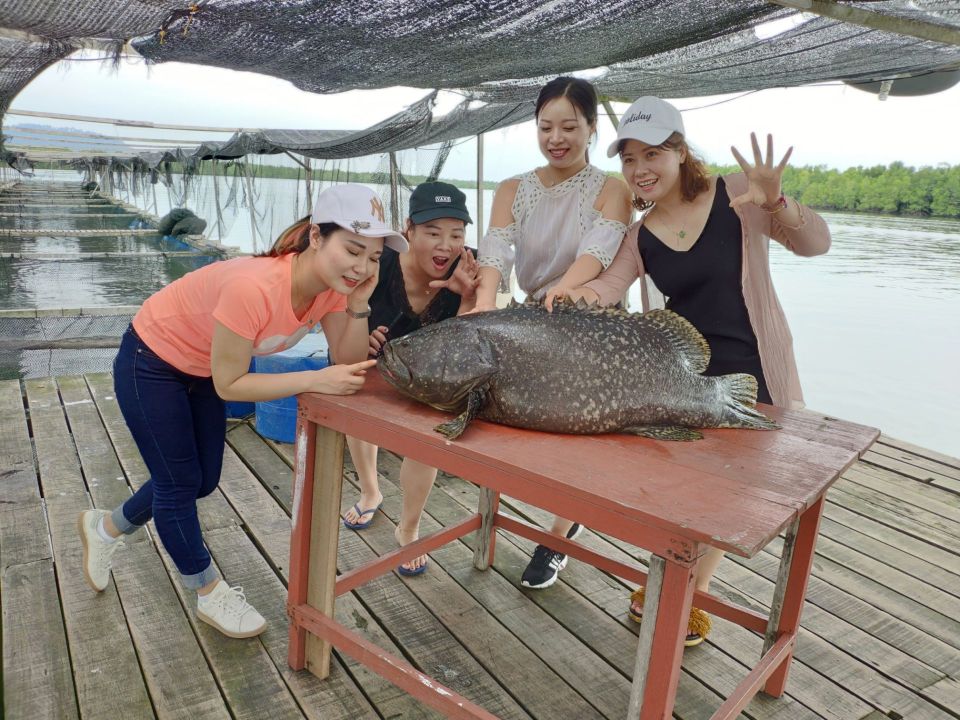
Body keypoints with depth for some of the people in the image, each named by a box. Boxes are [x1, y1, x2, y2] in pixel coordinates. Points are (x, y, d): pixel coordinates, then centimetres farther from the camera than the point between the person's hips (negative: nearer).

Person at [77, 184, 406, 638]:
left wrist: (358, 306, -30)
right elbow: (229, 384, -30)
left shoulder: (332, 284, -19)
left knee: (203, 480, 17)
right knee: (179, 482, 5)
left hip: (204, 369, 7)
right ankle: (210, 593, 28)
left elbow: (349, 364, -16)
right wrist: (316, 381, -37)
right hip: (151, 363, -7)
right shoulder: (254, 287, -40)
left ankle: (105, 527, 44)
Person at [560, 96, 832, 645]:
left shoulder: (736, 197, -10)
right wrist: (582, 293, -37)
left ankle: (695, 595, 31)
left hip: (750, 371, -3)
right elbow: (611, 284, -13)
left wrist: (775, 202, -30)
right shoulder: (641, 235, 0)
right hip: (682, 373, 3)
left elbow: (815, 244, -10)